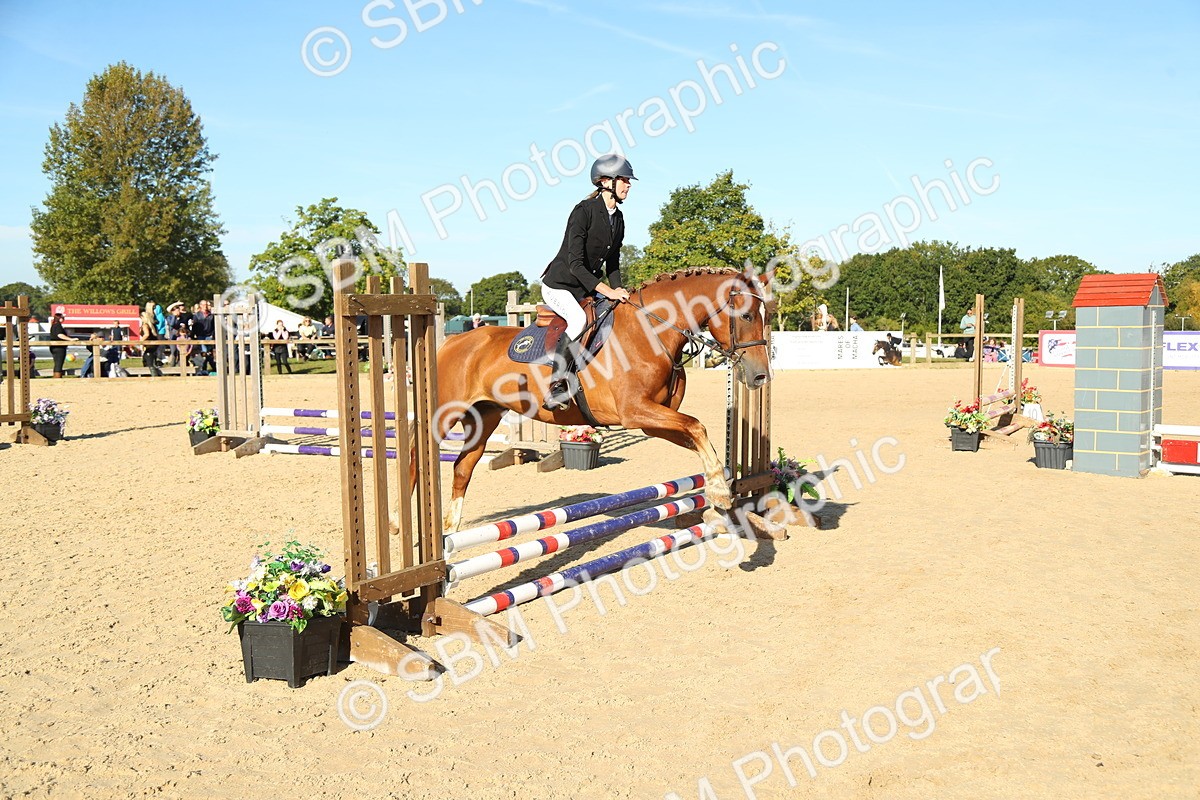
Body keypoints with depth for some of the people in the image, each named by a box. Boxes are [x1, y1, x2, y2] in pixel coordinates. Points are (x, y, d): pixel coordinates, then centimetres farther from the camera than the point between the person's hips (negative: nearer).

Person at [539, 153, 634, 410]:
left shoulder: (618, 218, 7)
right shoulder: (584, 211, -18)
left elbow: (612, 263, 14)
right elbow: (575, 264, -24)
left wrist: (619, 290, -4)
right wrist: (607, 291, -30)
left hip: (588, 288, 9)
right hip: (559, 285, -8)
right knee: (578, 319, -35)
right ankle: (557, 386, -31)